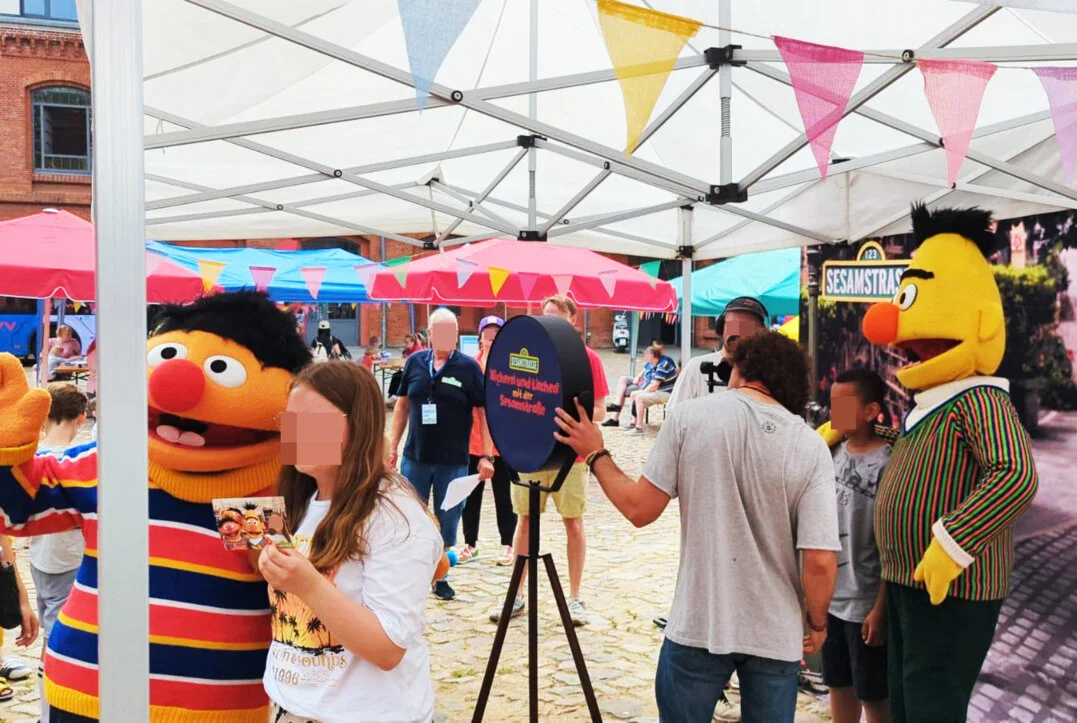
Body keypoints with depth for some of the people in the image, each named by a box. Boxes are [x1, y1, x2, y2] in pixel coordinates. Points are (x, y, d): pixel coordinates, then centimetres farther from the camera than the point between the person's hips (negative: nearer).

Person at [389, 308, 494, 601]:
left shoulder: (469, 367, -6)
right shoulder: (414, 362, 1)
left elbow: (484, 412, -6)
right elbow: (403, 405, 10)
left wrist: (486, 456, -11)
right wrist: (393, 446, 7)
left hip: (453, 461, -2)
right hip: (415, 457, 2)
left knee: (446, 522, 8)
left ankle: (440, 576, 26)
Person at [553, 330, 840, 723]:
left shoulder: (690, 416, -8)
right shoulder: (812, 447, -7)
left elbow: (640, 509, -5)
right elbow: (820, 561, -11)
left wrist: (595, 454, 10)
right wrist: (816, 624, 7)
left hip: (698, 625, -1)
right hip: (776, 633, 1)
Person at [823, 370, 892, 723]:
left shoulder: (886, 464, -16)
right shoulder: (835, 454, 4)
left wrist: (881, 607, -16)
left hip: (865, 603, -6)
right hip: (830, 597, 6)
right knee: (838, 685, 18)